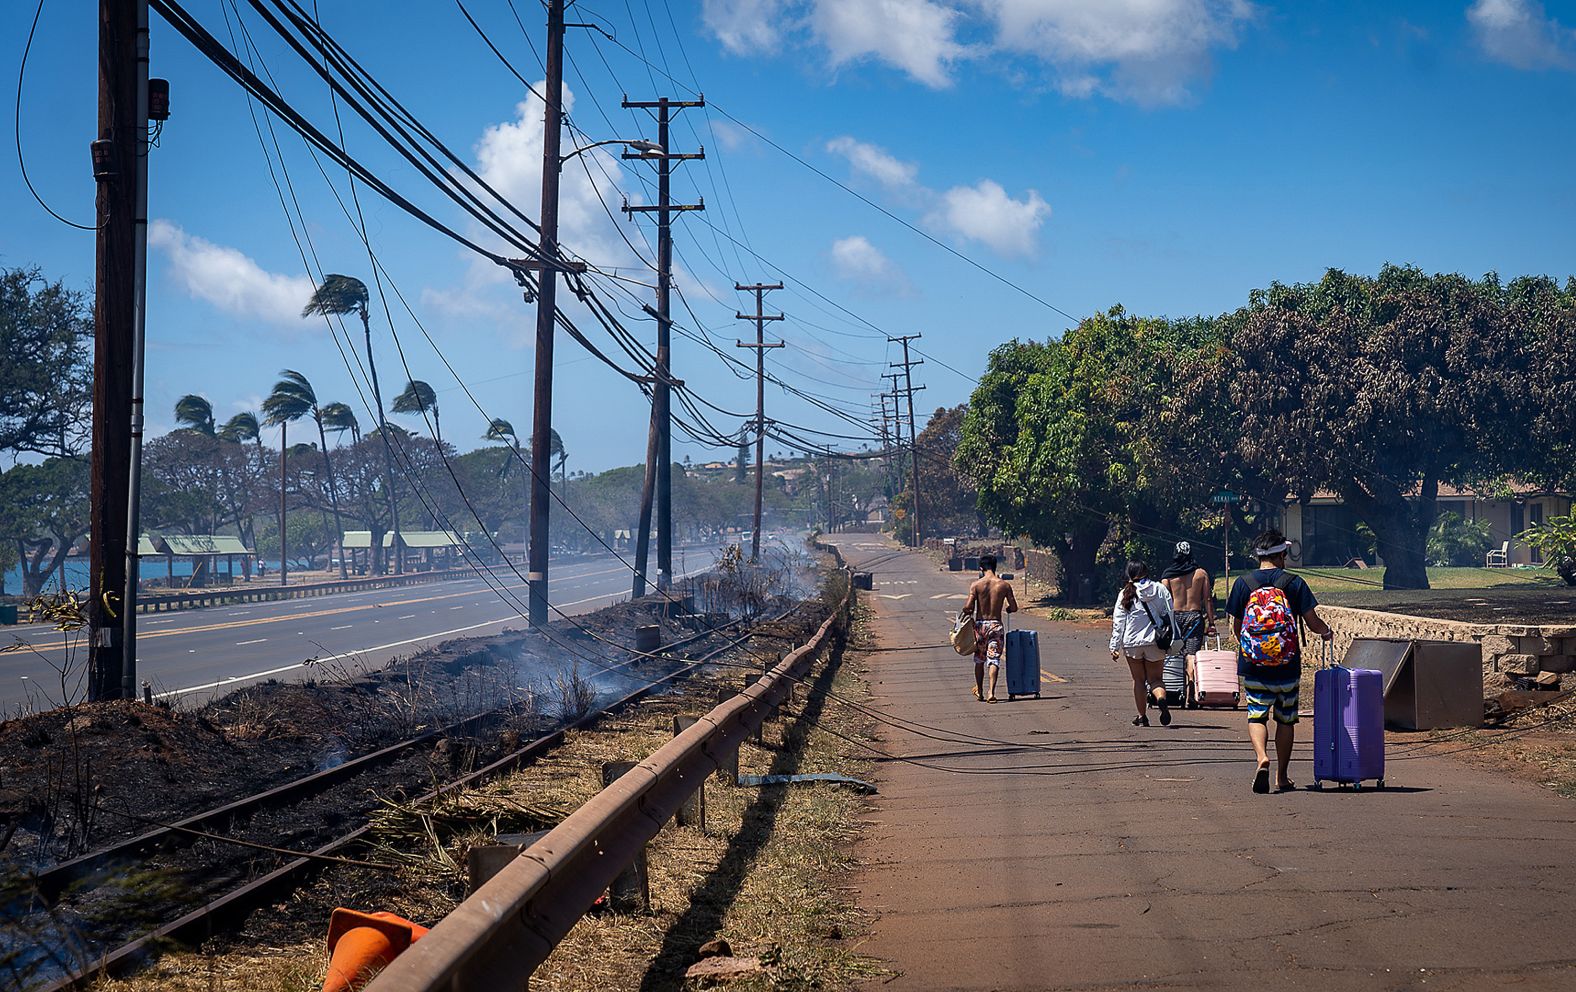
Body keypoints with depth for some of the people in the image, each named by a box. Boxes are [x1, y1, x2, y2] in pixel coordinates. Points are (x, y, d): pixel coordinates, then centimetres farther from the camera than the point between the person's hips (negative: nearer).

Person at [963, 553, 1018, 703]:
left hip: (980, 624, 0)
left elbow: (968, 607, -13)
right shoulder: (1004, 585, -3)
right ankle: (991, 693, -14)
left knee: (979, 659, 18)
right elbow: (1014, 607, 0)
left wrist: (966, 612, 10)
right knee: (994, 659, -1)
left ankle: (979, 691, 31)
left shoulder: (976, 585, -6)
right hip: (996, 625, 0)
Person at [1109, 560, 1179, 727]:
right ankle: (1161, 698, -25)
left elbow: (1118, 622, -2)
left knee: (1138, 680, 13)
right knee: (1155, 678, 8)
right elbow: (1170, 613, 0)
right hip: (1155, 642, 1)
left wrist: (1115, 646, 1)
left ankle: (1142, 716, 14)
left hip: (1132, 642, -1)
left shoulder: (1125, 594, -3)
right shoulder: (1160, 589, 0)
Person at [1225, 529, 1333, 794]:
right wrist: (1327, 631, 18)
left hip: (1252, 665, 0)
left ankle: (1262, 759, -20)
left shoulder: (1243, 583, -1)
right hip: (1287, 667, 0)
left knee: (1256, 715, 6)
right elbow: (1313, 622, -5)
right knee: (1285, 720, 13)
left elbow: (1236, 626, 6)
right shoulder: (1293, 583, -4)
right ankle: (1281, 777, 19)